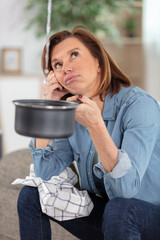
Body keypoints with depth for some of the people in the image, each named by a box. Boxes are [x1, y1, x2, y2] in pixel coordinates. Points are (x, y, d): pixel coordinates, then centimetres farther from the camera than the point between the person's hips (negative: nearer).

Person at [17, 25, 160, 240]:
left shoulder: (139, 104, -21)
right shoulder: (72, 112, 1)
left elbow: (127, 187, -28)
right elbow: (44, 171, -5)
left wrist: (95, 125, -36)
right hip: (101, 208, 6)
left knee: (118, 208, -37)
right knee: (31, 194, 0)